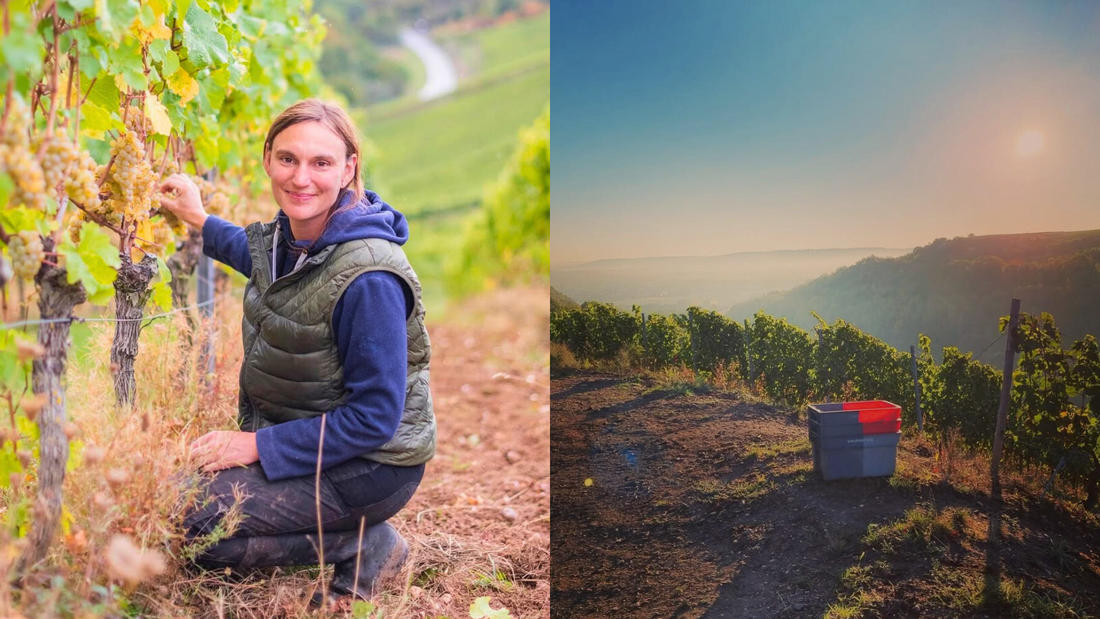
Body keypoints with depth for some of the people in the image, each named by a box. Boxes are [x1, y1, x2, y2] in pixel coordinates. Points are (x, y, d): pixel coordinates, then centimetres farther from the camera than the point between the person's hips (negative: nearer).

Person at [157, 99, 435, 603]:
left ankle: (365, 546, -3)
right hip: (305, 435, 9)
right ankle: (348, 530, 15)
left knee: (194, 524, -16)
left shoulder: (368, 279, -29)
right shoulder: (288, 235, -2)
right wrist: (200, 220, 27)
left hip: (368, 463, -9)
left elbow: (375, 417, -25)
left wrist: (260, 445, -21)